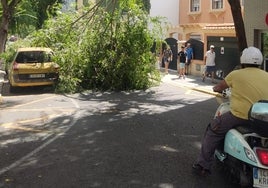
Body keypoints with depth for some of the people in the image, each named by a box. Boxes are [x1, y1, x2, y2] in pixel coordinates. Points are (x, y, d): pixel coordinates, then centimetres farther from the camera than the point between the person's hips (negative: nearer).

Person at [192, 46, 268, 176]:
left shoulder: (236, 74, -2)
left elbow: (216, 88, 8)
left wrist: (221, 88, 31)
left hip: (240, 116, -5)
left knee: (213, 131, 12)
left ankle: (203, 165, 12)